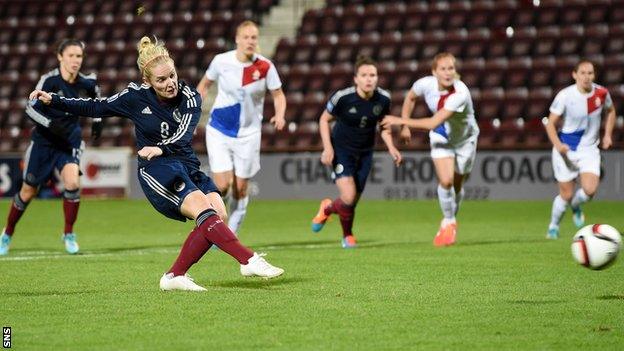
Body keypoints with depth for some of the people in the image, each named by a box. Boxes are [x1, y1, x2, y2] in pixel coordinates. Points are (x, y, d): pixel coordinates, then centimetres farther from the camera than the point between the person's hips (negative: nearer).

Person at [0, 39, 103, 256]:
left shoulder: (86, 82, -6)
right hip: (44, 140, -2)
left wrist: (97, 120, 10)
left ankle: (69, 234, -4)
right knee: (28, 192, 7)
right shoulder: (49, 80, -18)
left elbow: (96, 96, 18)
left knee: (72, 183, -23)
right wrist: (51, 125, -31)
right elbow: (30, 108, -18)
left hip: (70, 141, 2)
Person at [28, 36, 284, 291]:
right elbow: (95, 108, 10)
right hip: (156, 172, -4)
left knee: (218, 212, -21)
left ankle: (175, 276, -16)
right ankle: (249, 260, -39)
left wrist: (162, 148, -38)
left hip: (187, 166, 4)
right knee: (203, 209, -28)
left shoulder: (190, 97, -1)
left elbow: (184, 133, -18)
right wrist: (53, 100, 5)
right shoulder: (136, 97, -1)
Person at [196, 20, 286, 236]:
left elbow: (278, 95, 1)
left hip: (248, 134, 1)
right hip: (219, 131, -1)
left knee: (240, 189, 4)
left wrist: (280, 115, -19)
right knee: (222, 185, -12)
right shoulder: (221, 61, -8)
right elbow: (204, 84, 10)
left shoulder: (265, 67, -9)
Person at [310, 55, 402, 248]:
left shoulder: (383, 98, -11)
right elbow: (324, 120, -6)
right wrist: (328, 148, -16)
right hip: (341, 150, -4)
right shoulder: (342, 97, -21)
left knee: (354, 201, 8)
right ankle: (347, 234, 13)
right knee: (348, 198, -19)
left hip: (365, 153, 4)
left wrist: (391, 147, -5)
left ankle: (328, 208, 44)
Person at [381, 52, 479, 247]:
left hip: (465, 139, -2)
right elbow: (410, 97, 3)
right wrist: (405, 126, 0)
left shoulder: (460, 93, -37)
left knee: (457, 185, 12)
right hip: (441, 139, 2)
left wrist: (402, 121, -34)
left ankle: (450, 220, 38)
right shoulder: (426, 84, -23)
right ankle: (449, 223, 4)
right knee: (445, 180, -18)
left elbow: (433, 123, -40)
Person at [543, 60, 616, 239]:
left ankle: (575, 206, 19)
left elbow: (610, 111, 17)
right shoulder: (565, 95, -16)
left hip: (589, 149, 2)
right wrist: (558, 145, -27)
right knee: (566, 195, 0)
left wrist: (607, 134, 5)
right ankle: (553, 226, 27)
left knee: (590, 189, -18)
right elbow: (551, 124, -11)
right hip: (566, 150, -2)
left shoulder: (601, 93, -5)